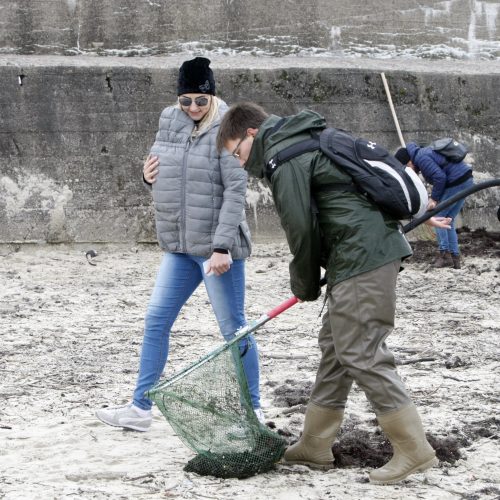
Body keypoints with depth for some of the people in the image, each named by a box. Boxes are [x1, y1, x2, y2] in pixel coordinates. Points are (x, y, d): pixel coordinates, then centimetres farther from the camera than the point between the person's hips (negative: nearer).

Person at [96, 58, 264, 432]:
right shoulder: (169, 121, 7)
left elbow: (235, 191, -18)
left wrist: (222, 246, -24)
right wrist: (149, 174, -3)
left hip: (217, 247, -7)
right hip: (180, 246, 7)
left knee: (234, 330, -1)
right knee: (156, 321, 9)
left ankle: (253, 410, 11)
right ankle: (141, 408, 17)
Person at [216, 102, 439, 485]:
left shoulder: (283, 157, -9)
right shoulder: (303, 139, 22)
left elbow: (301, 228, -14)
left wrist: (305, 284, 1)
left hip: (363, 260, -11)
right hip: (378, 249, 11)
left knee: (361, 354, -8)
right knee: (335, 346, 14)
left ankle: (414, 450, -6)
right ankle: (315, 447, 21)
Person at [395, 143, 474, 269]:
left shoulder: (421, 158, -14)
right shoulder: (423, 153, 17)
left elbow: (439, 177, -22)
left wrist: (434, 198, -13)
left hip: (457, 182, -10)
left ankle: (445, 255, -4)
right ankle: (455, 258, 14)